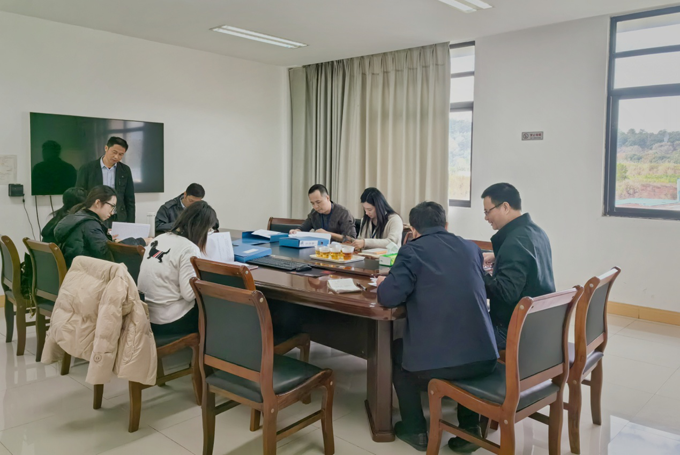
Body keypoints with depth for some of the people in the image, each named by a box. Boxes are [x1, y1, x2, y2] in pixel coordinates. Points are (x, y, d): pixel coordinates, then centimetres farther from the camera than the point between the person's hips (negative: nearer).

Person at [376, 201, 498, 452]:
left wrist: (382, 283, 12)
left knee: (396, 350, 28)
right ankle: (470, 426, 35)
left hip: (435, 362, -4)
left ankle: (415, 430, 28)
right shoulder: (472, 248, 14)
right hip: (484, 357, 5)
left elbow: (389, 297, -10)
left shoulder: (412, 250, -2)